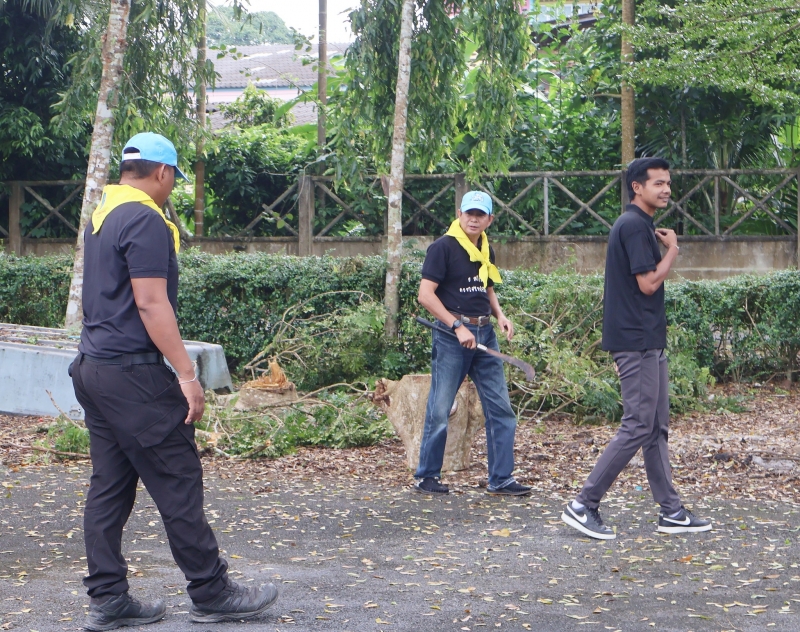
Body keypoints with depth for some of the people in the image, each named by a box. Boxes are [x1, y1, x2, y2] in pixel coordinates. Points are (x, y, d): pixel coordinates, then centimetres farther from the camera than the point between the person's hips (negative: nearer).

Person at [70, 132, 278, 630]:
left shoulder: (102, 215, 16)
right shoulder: (145, 220, -14)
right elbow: (151, 303, -20)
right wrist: (187, 373, -18)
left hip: (94, 368, 10)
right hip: (134, 374, -10)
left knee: (110, 487, 10)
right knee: (179, 484, -2)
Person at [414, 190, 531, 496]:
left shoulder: (486, 251, 14)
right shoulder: (443, 247, -8)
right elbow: (426, 294, -13)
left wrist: (499, 315, 7)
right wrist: (458, 327, -18)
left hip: (484, 333, 7)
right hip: (452, 334, -7)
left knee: (501, 408, 4)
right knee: (440, 410, 0)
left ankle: (501, 478, 12)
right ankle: (426, 477, 14)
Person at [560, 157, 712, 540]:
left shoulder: (638, 225, 17)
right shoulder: (634, 226, -15)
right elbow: (648, 283, -19)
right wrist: (672, 249, -7)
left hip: (648, 341, 11)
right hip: (637, 342, -11)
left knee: (657, 427, 11)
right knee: (638, 427, -9)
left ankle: (671, 512, 15)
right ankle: (583, 505, -5)